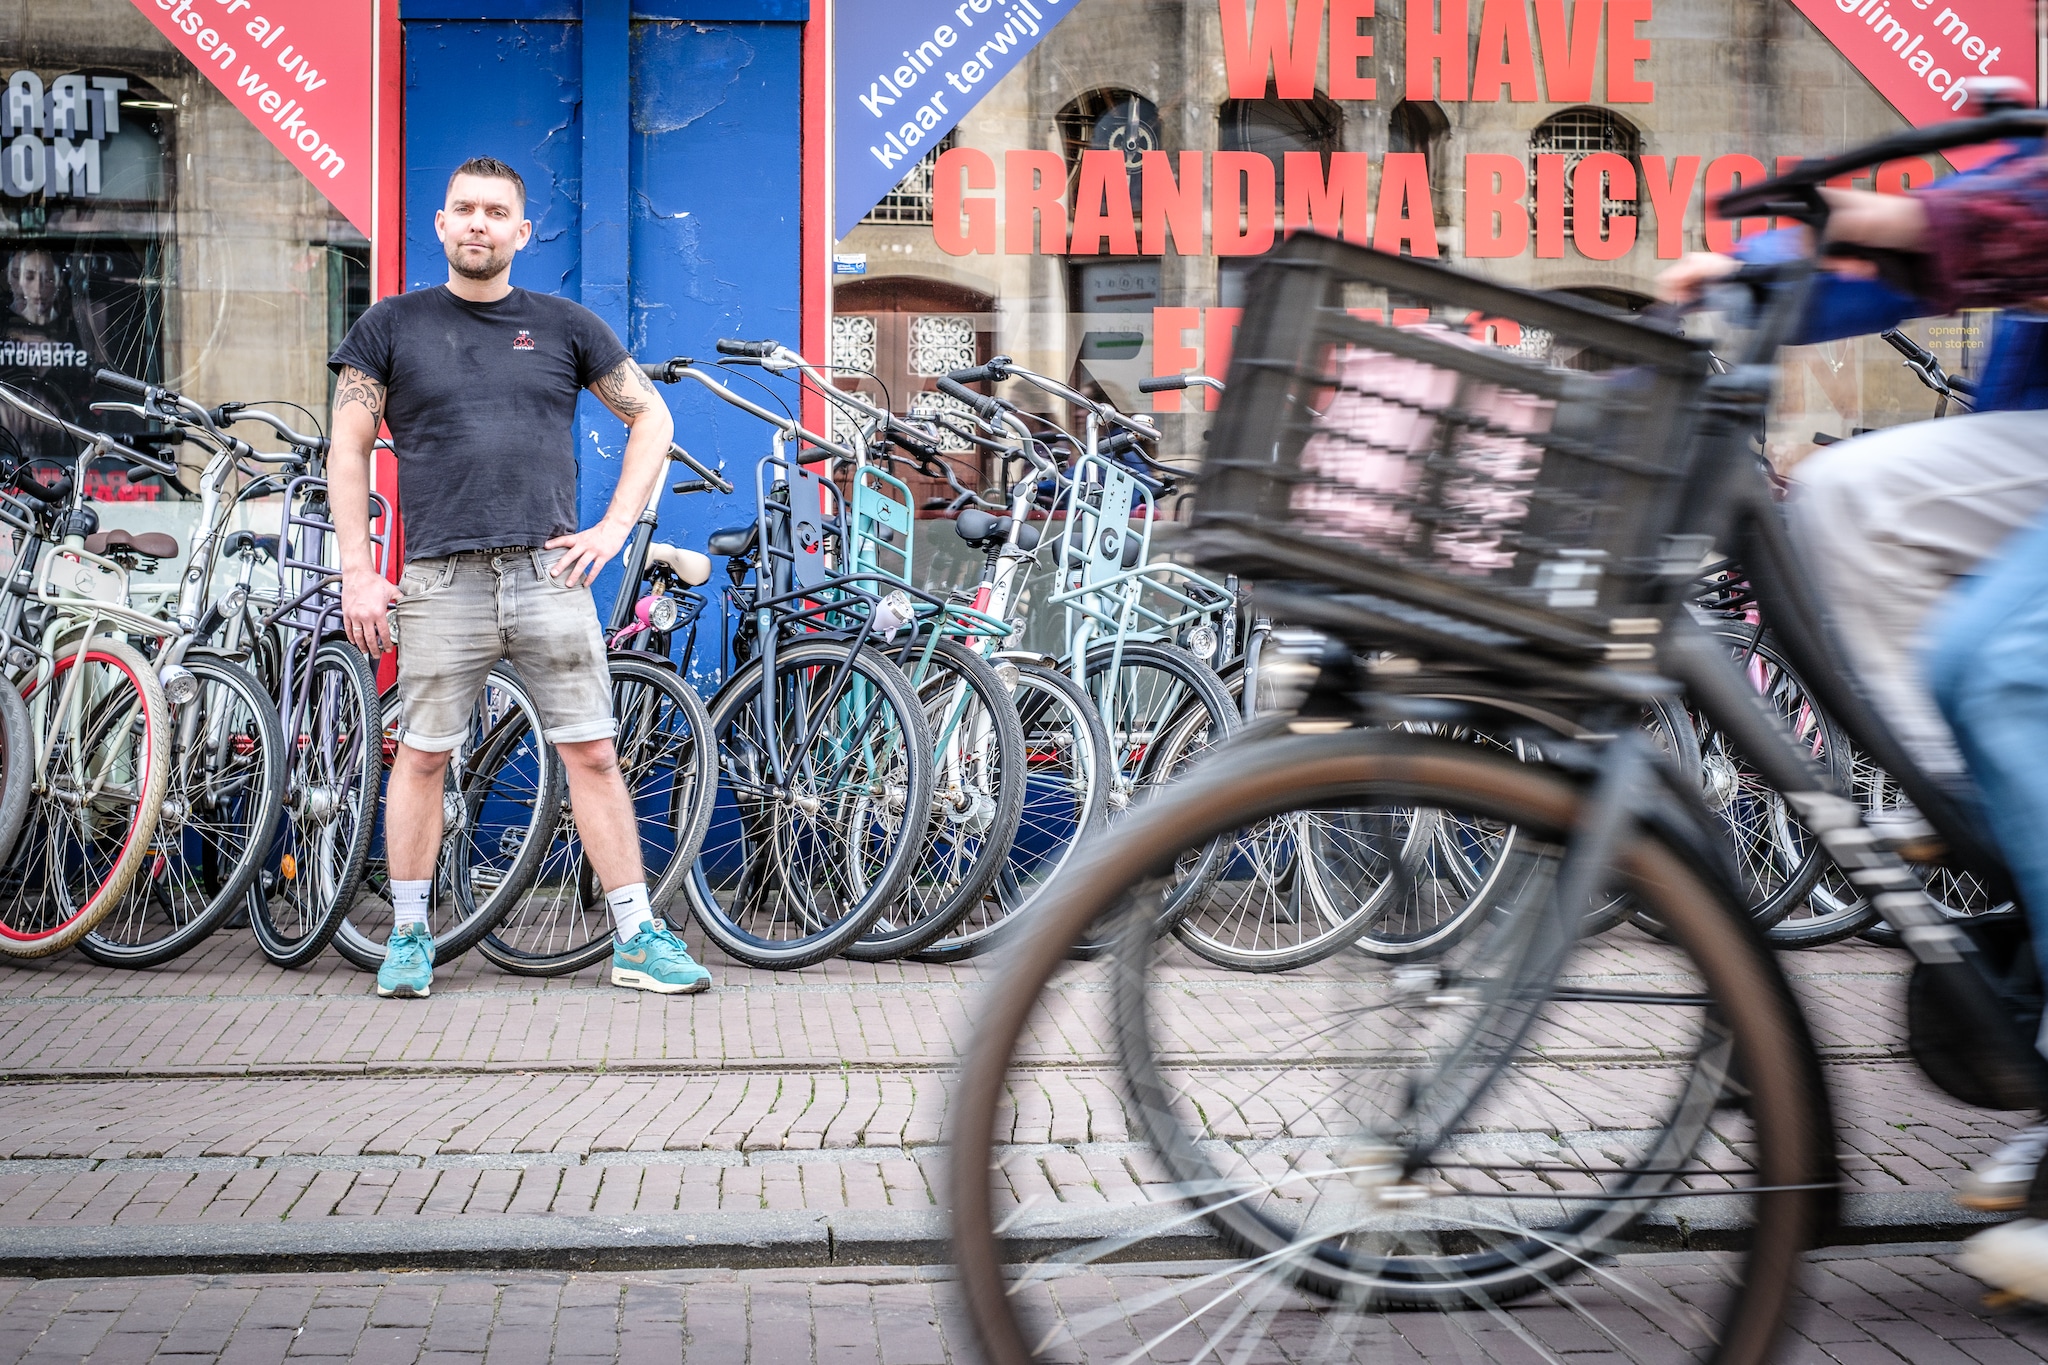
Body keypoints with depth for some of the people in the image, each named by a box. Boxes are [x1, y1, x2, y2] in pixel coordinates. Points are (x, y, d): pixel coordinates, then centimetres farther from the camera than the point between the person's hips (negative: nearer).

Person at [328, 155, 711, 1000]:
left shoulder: (563, 326, 10)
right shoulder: (393, 326, 8)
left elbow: (650, 417, 16)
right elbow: (348, 450, 8)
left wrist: (615, 527, 6)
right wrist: (358, 571, 0)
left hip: (549, 575, 1)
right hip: (441, 581, 0)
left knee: (593, 756, 0)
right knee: (420, 756, 4)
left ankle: (637, 938, 7)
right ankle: (409, 939, 19)